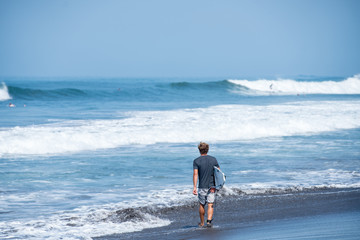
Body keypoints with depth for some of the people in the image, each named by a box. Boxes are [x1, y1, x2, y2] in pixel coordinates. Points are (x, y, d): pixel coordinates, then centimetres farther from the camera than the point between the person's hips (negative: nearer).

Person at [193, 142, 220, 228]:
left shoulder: (196, 161, -5)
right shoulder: (213, 159, 2)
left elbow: (195, 174, -14)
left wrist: (194, 187, -16)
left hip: (202, 186, -1)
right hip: (212, 186, 1)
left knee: (202, 205, 14)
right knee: (210, 205, 1)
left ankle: (202, 223, 25)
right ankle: (209, 221, -17)